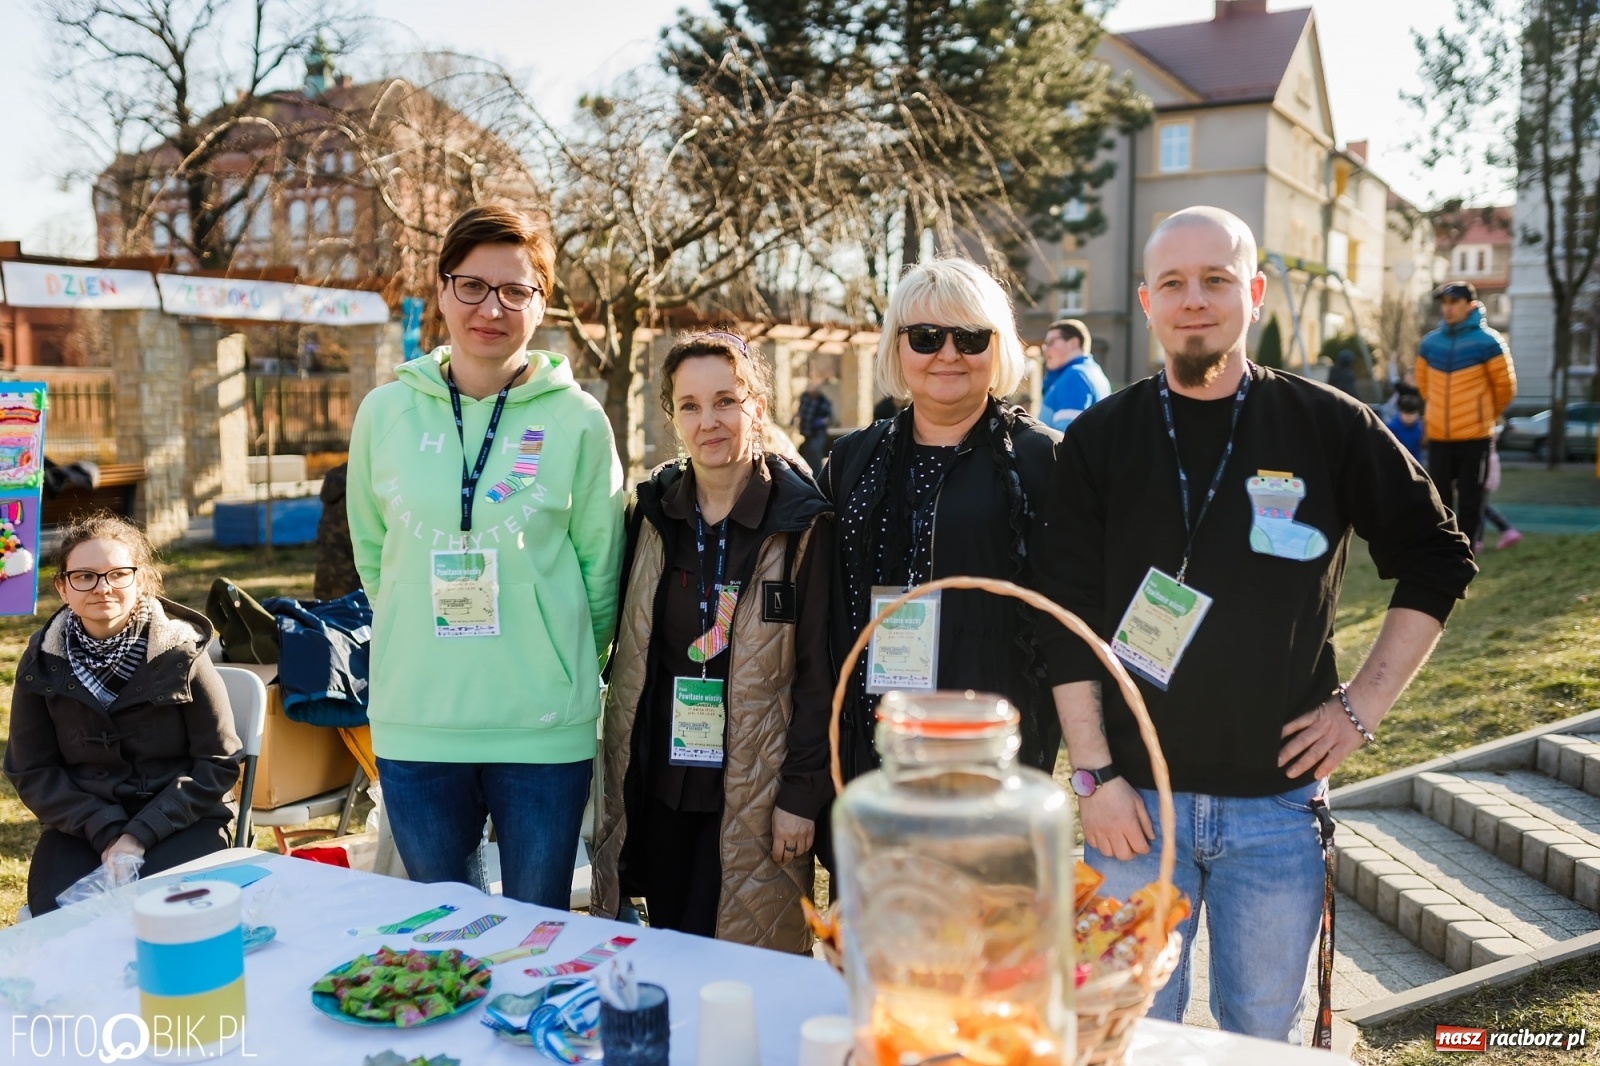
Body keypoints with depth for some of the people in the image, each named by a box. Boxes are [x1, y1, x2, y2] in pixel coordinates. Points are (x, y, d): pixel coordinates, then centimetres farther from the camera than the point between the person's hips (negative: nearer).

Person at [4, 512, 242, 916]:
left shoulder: (182, 652, -9)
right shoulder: (42, 663, -1)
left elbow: (219, 763, -6)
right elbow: (31, 771, 4)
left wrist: (140, 834, -16)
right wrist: (106, 832, -11)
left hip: (180, 821, -2)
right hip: (81, 826, 2)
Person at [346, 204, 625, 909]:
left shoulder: (576, 420, -5)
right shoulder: (386, 412, 2)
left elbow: (601, 568, 1)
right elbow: (371, 551, 13)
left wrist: (565, 669, 4)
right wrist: (417, 638, 9)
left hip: (546, 728, -2)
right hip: (413, 723, 2)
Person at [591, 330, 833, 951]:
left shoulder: (802, 523, -8)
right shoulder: (651, 512, 5)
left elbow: (817, 670, -8)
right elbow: (627, 653, 12)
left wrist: (802, 793, -10)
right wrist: (616, 779, 9)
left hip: (753, 792, -4)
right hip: (656, 782, 4)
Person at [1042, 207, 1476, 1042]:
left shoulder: (1330, 427, -1)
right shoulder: (1099, 440, -2)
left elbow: (1436, 559, 8)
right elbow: (1067, 620, -3)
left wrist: (1363, 705, 0)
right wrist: (1094, 775, -7)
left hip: (1277, 799, 1)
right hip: (1134, 798, 0)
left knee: (1266, 1032, 15)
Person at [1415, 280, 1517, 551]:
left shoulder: (1487, 341, -7)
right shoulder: (1429, 343, 5)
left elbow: (1505, 386, 2)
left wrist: (1488, 416, 14)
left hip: (1475, 436, -4)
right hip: (1438, 435, 4)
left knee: (1470, 499, 1)